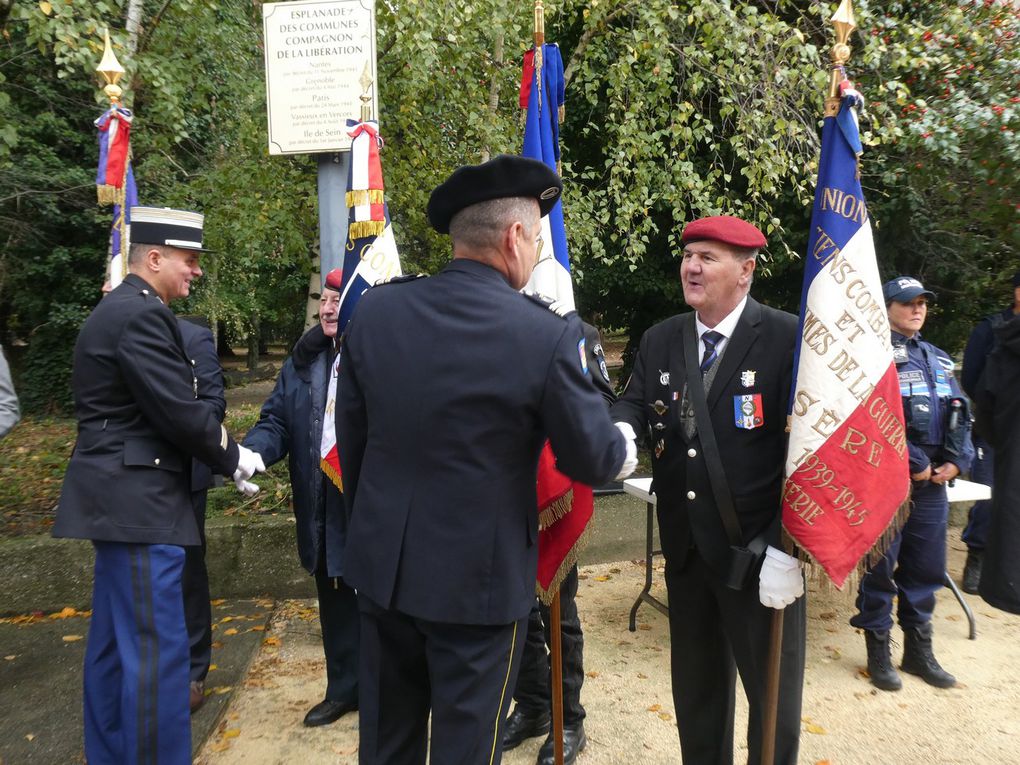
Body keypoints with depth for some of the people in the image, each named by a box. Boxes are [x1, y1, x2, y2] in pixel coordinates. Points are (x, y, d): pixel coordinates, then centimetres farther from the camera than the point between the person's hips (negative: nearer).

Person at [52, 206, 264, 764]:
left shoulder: (118, 309, 16)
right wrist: (233, 459, -5)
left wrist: (221, 457, 8)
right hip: (137, 501, -11)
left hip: (120, 497, 11)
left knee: (115, 643, 19)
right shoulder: (142, 315, -17)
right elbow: (180, 410, -21)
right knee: (156, 647, -4)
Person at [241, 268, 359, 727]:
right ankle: (343, 688, 37)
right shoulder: (302, 361, 7)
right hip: (323, 512, 6)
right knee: (334, 601, 19)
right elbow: (276, 422, 7)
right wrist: (251, 453, -12)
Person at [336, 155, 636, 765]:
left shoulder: (374, 310, -5)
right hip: (480, 575, -4)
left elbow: (351, 437, 3)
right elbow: (592, 459, -8)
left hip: (382, 564, 4)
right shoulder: (548, 333, -18)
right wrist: (625, 452, 15)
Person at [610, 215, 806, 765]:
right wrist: (619, 433, -29)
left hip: (759, 551, -5)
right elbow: (633, 403, -3)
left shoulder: (787, 338, -12)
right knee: (694, 685, 22)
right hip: (686, 547, 5)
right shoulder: (659, 341, 5)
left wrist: (786, 548, -16)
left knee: (772, 691, 14)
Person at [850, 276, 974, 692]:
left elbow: (960, 414, 16)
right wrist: (914, 465, -16)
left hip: (932, 482, 7)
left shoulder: (937, 358, 16)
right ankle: (878, 653, 17)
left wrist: (957, 460, 1)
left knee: (926, 568, 14)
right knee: (880, 568, 3)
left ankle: (919, 651, 29)